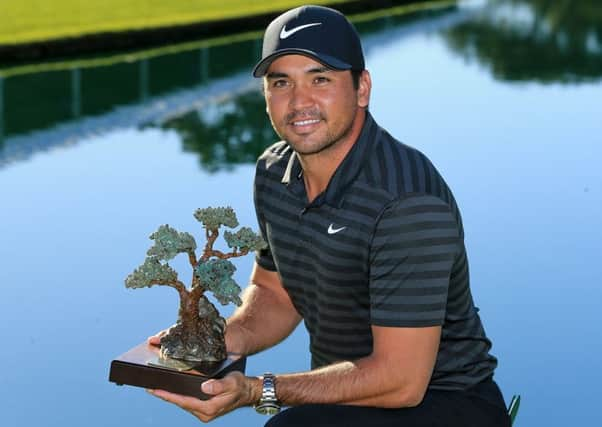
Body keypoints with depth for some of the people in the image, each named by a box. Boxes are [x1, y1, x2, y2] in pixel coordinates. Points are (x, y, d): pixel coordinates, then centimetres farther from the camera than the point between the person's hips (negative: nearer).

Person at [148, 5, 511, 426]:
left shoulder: (410, 203, -27)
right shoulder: (274, 173, -1)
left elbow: (400, 381, -26)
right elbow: (274, 293, 13)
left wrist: (259, 391, -25)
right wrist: (222, 338, -9)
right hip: (350, 392, 7)